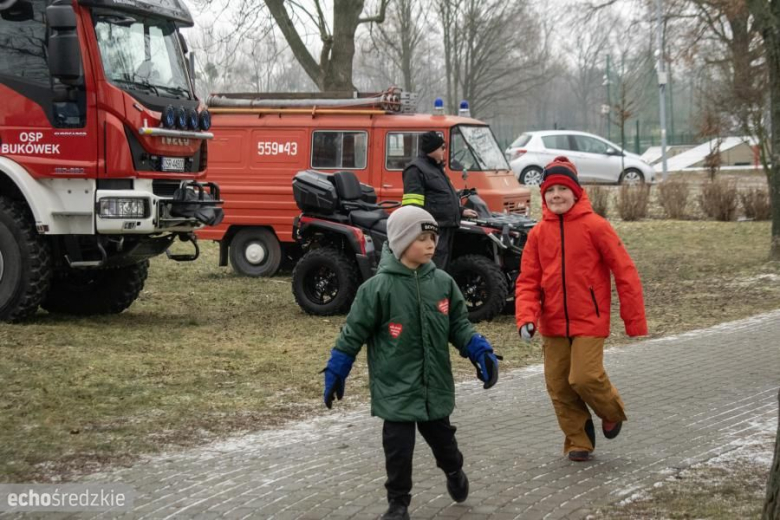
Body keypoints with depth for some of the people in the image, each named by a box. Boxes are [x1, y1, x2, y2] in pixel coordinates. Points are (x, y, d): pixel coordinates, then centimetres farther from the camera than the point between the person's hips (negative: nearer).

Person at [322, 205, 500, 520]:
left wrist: (480, 352, -7)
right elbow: (353, 334, -8)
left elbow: (459, 325, 7)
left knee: (441, 437, 20)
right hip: (396, 388, -4)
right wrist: (335, 374, -4)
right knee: (398, 447, -1)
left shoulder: (443, 282, -2)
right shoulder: (379, 288, -14)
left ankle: (454, 471, 50)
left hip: (435, 385, 4)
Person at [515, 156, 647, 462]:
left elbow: (625, 272, -6)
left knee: (585, 377, -15)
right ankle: (578, 440, 23)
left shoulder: (594, 226, -9)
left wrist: (635, 321, -6)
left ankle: (612, 412, 17)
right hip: (553, 324, 4)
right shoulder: (538, 233, 3)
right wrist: (526, 317, -13)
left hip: (589, 321, -4)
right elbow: (528, 280, 4)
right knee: (558, 386, 4)